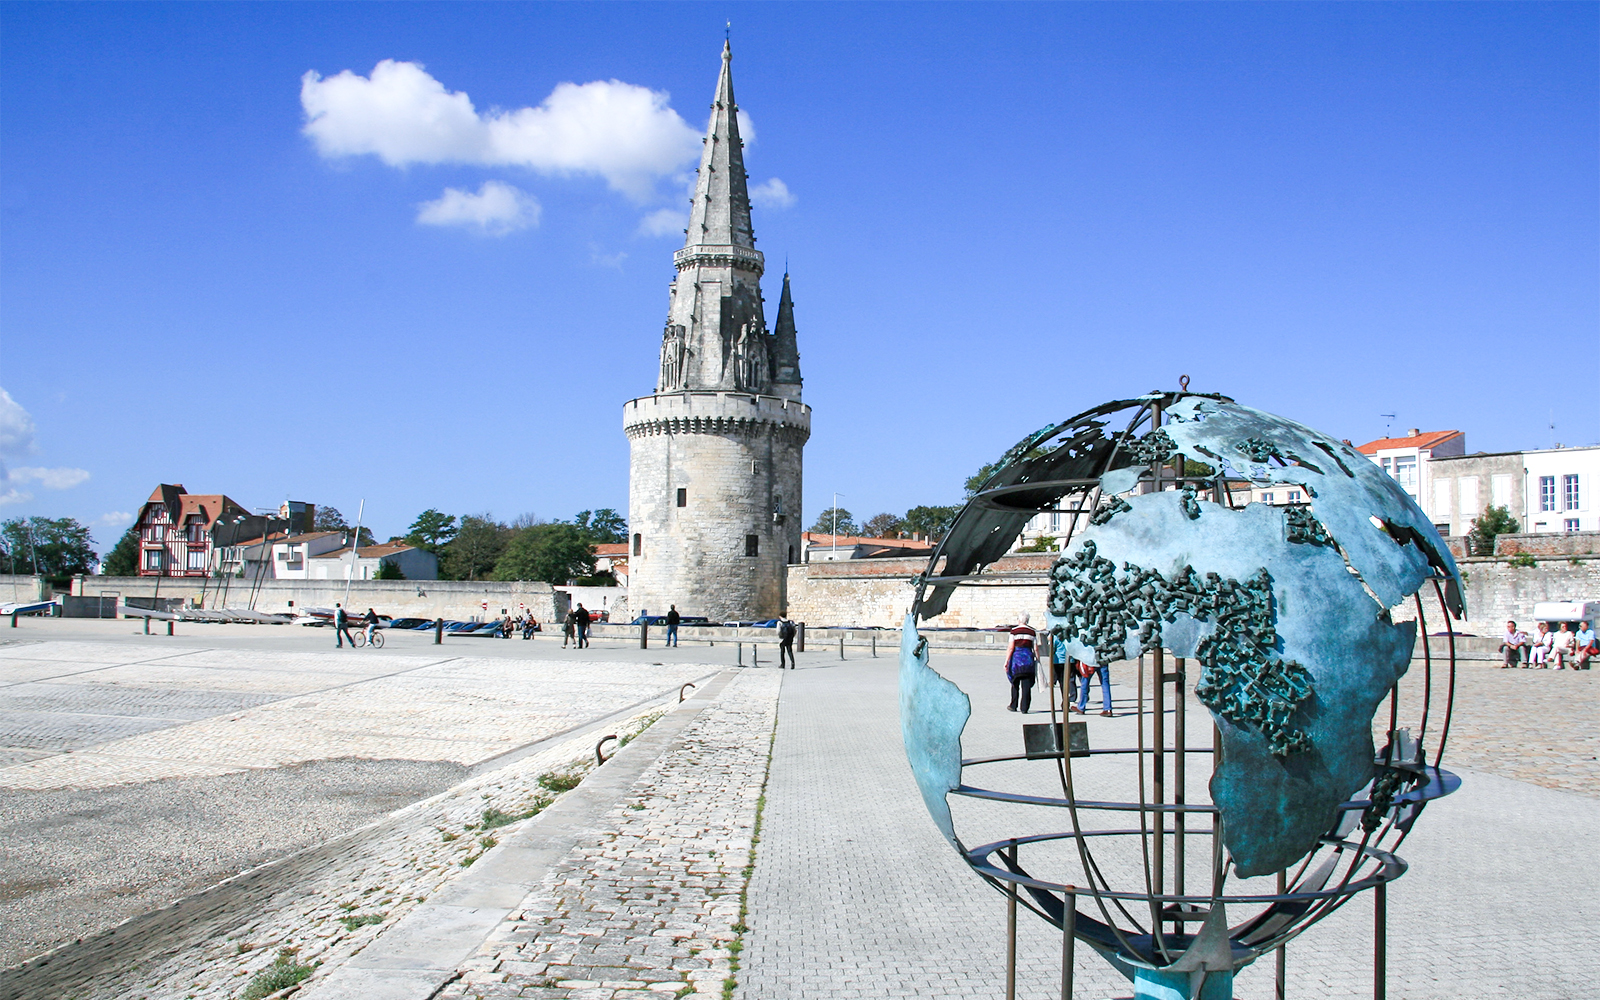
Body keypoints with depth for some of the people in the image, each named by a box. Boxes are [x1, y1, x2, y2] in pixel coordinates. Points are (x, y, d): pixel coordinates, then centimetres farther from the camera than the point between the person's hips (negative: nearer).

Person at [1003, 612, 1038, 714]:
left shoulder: (1014, 631, -5)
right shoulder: (1032, 631, 3)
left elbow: (1010, 648, -7)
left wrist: (1006, 661, -2)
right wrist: (1037, 660, 12)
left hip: (1016, 657, -1)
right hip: (1028, 658, 1)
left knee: (1015, 684, 13)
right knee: (1026, 686, 3)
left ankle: (1013, 706, 20)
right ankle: (1024, 708, -1)